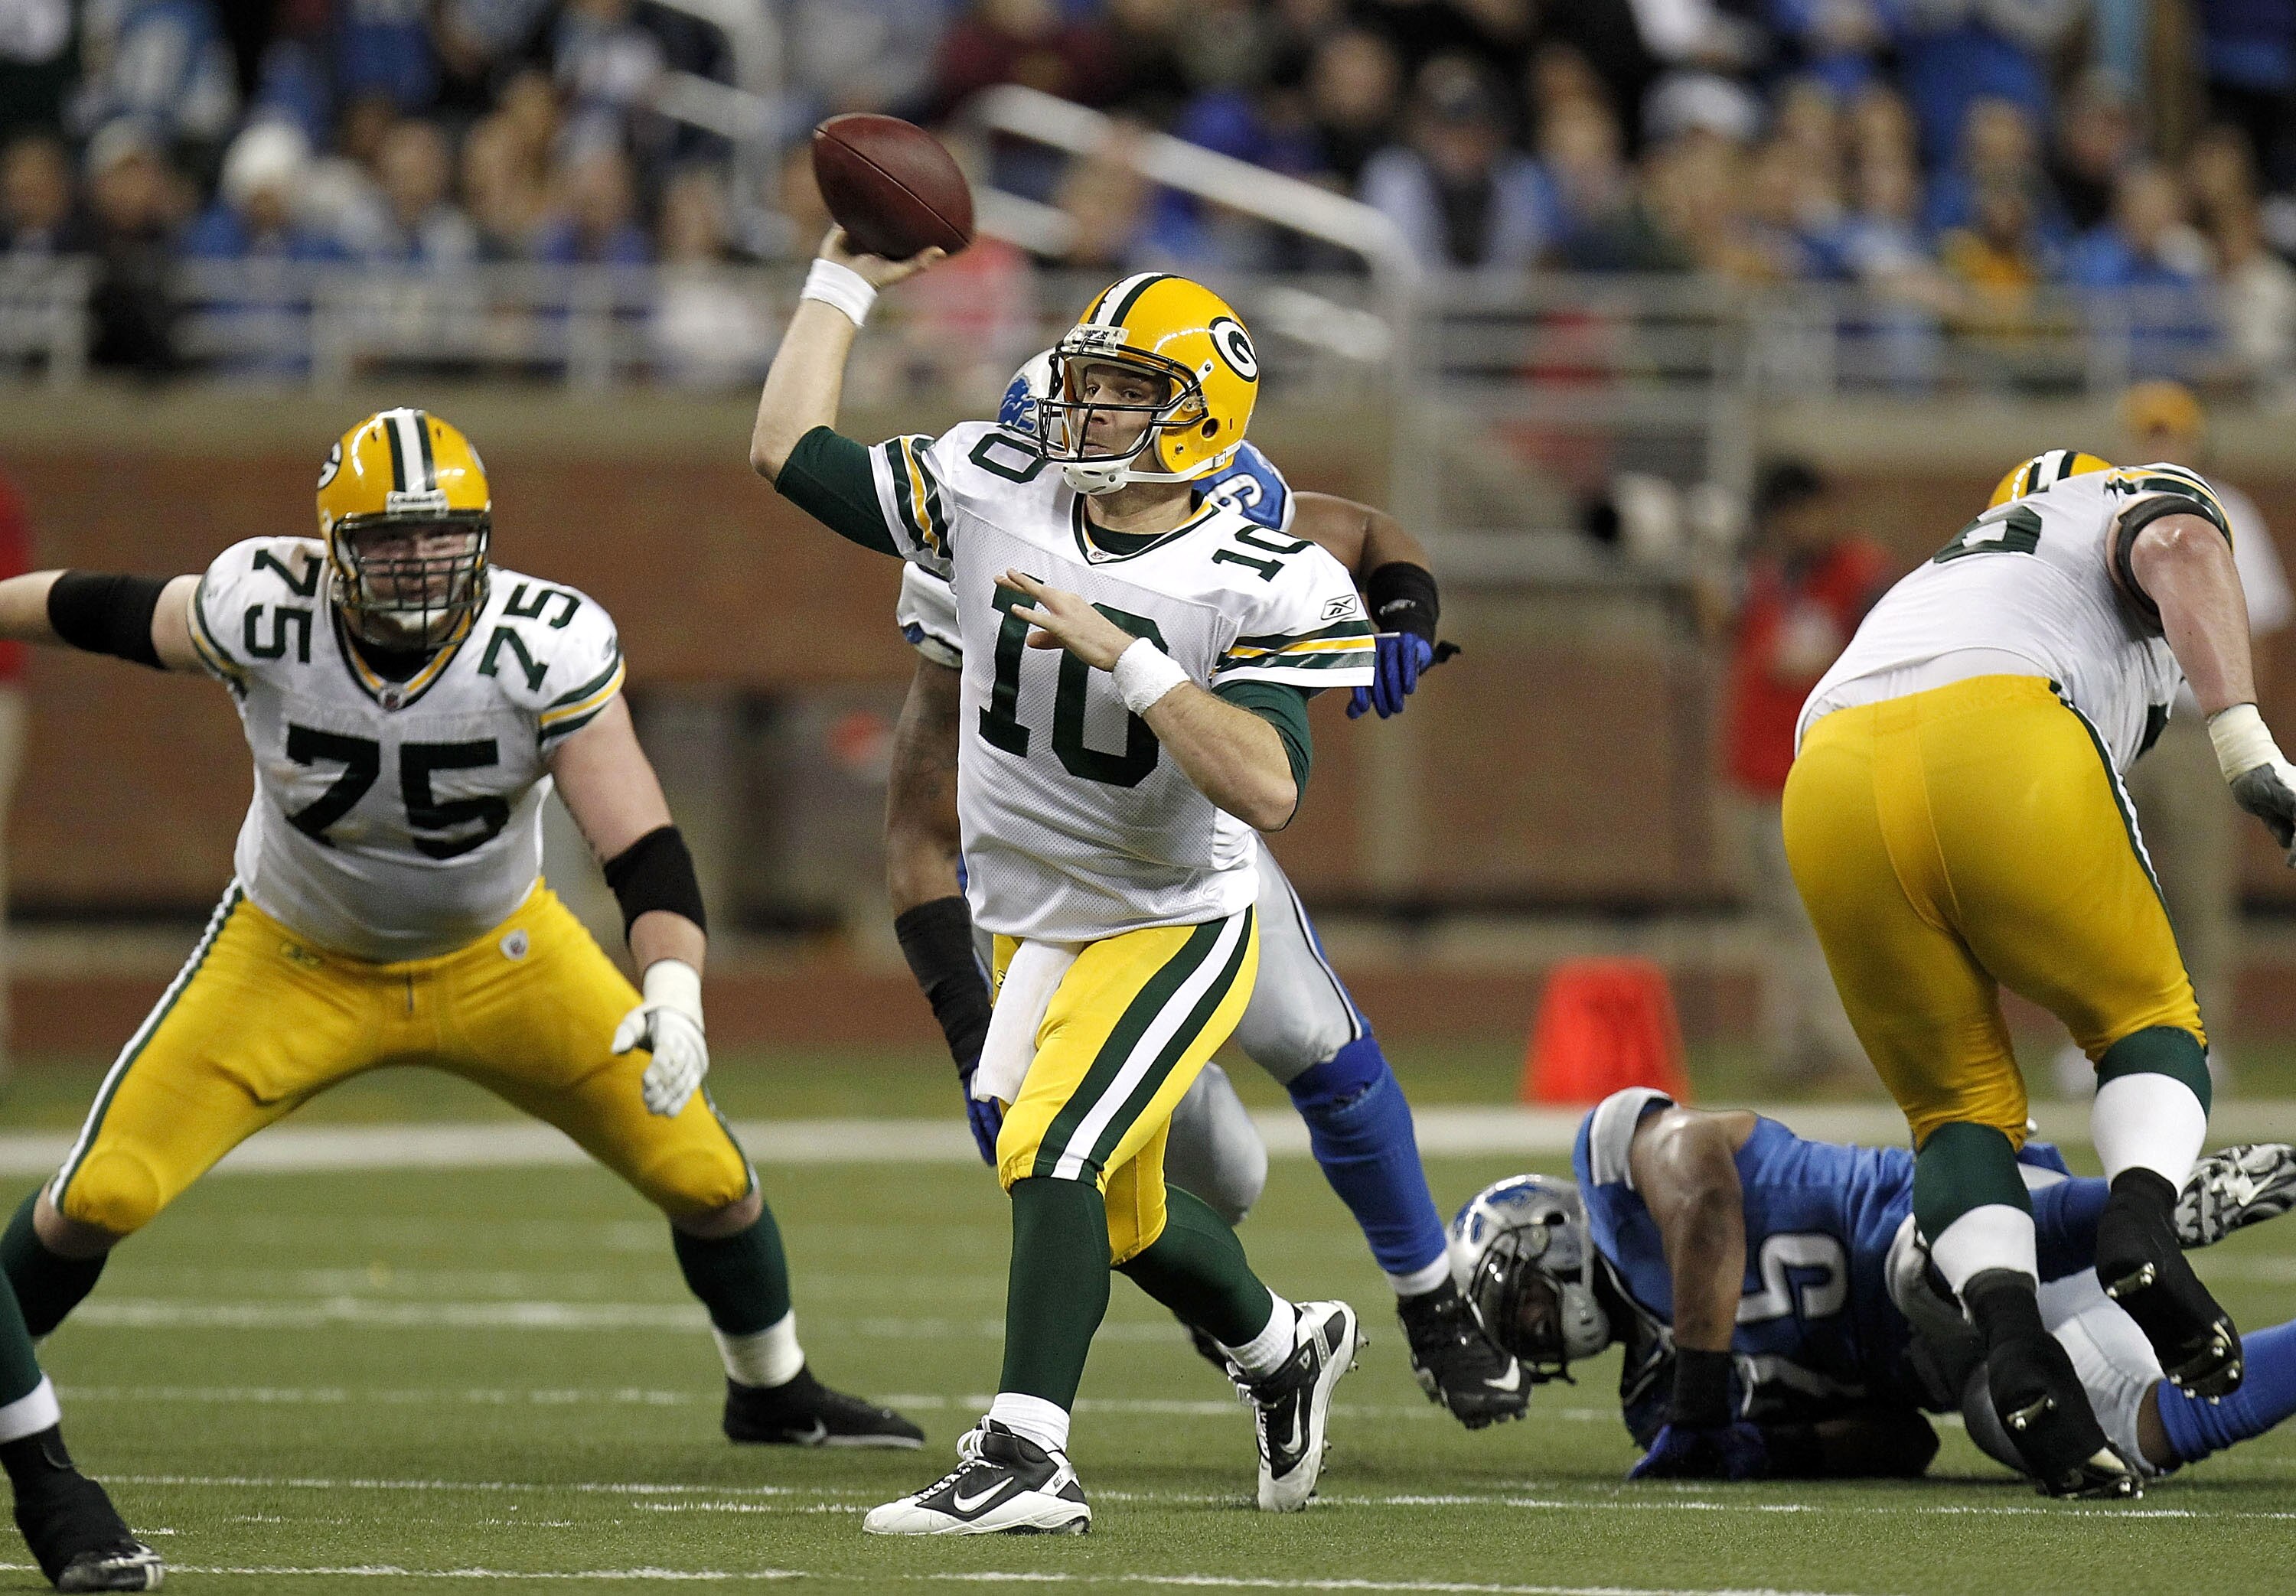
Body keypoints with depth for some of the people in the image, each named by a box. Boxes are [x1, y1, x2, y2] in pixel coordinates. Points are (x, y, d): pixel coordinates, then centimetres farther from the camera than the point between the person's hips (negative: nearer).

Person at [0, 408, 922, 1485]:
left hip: (496, 956, 1)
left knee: (703, 1177, -1)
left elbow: (645, 853, -31)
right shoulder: (260, 615, -27)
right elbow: (115, 614, -6)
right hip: (296, 959, -1)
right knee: (101, 1195, -11)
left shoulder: (548, 649, -28)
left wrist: (674, 997, -49)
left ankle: (771, 1394, 28)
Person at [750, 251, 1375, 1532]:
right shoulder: (996, 495, -8)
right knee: (1120, 1212, 22)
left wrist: (1124, 655, -37)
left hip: (1176, 929, -7)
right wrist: (846, 279, -3)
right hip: (1033, 928, 7)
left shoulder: (1260, 590, -21)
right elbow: (791, 449, -3)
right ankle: (1283, 1347, 48)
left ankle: (1025, 1457, -29)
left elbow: (1267, 789, -34)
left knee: (1053, 1157, -25)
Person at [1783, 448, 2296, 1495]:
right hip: (1998, 759, -4)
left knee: (1958, 1104, 17)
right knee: (2147, 1019, 18)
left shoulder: (1939, 580, 44)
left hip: (1831, 789, 4)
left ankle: (2009, 1329, -10)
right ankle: (2141, 1227, -11)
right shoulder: (2145, 500, 29)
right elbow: (2177, 547, 3)